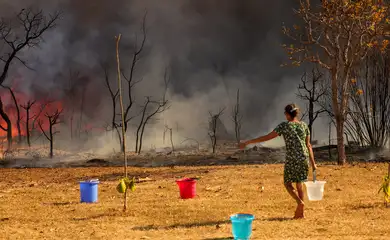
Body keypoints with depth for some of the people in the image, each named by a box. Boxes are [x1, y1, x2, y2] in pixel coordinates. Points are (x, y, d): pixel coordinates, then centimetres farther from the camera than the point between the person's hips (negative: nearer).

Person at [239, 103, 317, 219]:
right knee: (299, 183, 13)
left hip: (291, 159, -5)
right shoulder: (304, 125, 7)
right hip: (304, 158, 5)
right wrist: (313, 163, 14)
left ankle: (300, 202, -13)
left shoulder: (284, 126, -6)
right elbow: (308, 145, 9)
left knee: (288, 183, 11)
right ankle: (301, 212, 15)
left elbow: (266, 137, -7)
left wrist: (248, 142, -2)